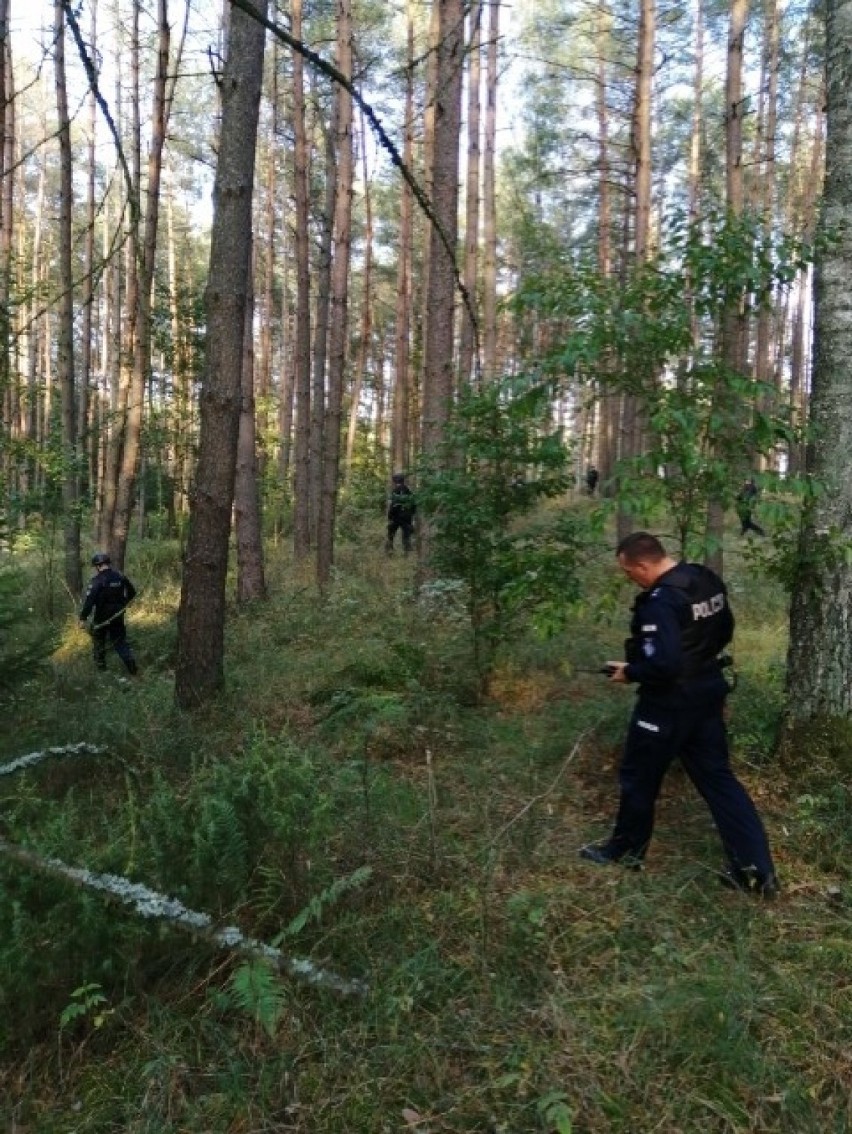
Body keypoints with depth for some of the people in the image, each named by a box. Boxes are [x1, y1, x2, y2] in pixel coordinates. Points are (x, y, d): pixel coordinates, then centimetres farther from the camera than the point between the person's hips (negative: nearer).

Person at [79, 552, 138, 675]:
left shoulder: (97, 580, -17)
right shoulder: (120, 576, 1)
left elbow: (89, 600, -23)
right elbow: (132, 592, 13)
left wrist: (83, 618, -20)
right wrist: (124, 604, 29)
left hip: (102, 617, -5)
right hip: (118, 617, 5)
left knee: (98, 641, 17)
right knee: (120, 641, 11)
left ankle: (100, 665, 25)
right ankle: (132, 665, -3)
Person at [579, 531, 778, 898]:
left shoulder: (660, 600, -26)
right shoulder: (708, 580, 2)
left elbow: (661, 664, -30)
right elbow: (724, 631, 15)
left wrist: (629, 671, -13)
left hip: (669, 703, -8)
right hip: (707, 693, 8)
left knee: (639, 777, 12)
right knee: (717, 777, 14)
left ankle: (626, 849, 31)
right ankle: (757, 868, 14)